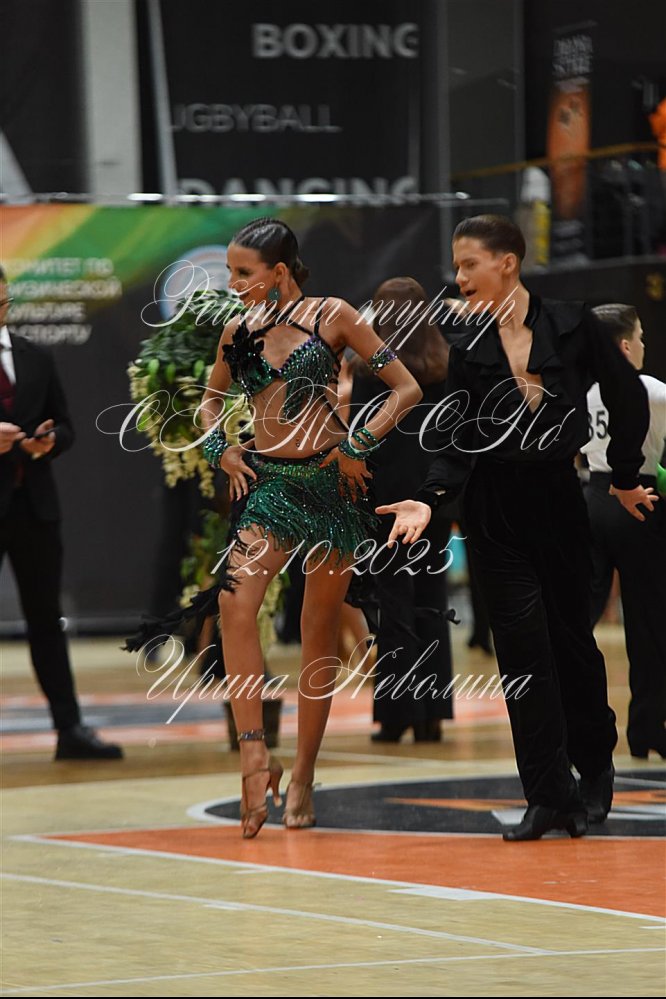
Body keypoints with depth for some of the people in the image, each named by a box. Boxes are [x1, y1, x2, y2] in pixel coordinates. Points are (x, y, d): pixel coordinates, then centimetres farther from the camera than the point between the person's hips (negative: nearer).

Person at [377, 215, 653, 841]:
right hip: (494, 510, 1)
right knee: (523, 647, -6)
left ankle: (595, 769, 31)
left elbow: (627, 398, 5)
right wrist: (429, 500, -17)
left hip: (557, 498, -1)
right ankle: (549, 795, -2)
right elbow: (457, 437, -2)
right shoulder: (466, 345, 0)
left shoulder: (571, 324, -5)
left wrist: (624, 477, 9)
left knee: (570, 636, 8)